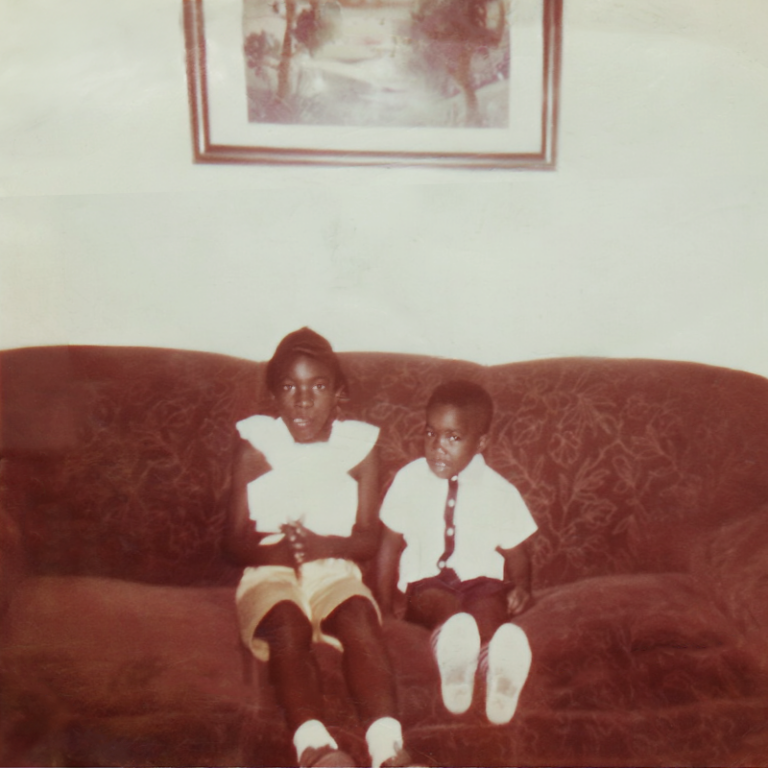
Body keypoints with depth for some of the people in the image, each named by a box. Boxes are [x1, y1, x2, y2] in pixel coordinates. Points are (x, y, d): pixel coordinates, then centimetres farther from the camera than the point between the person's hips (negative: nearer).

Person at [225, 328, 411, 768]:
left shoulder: (358, 446, 1)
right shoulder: (256, 446, 0)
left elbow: (369, 539, -1)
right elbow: (237, 542, -3)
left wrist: (322, 544, -22)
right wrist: (278, 547, -25)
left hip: (334, 570, 1)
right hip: (270, 574, 0)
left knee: (359, 617, -32)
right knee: (287, 625, -34)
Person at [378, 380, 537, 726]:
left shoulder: (499, 492, 5)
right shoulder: (409, 480, 6)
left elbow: (516, 550, 12)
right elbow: (390, 542, 11)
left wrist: (521, 586, -8)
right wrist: (384, 601, 6)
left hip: (482, 579, 0)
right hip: (426, 581, 0)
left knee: (489, 606, -35)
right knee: (443, 604, -36)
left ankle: (499, 668, -65)